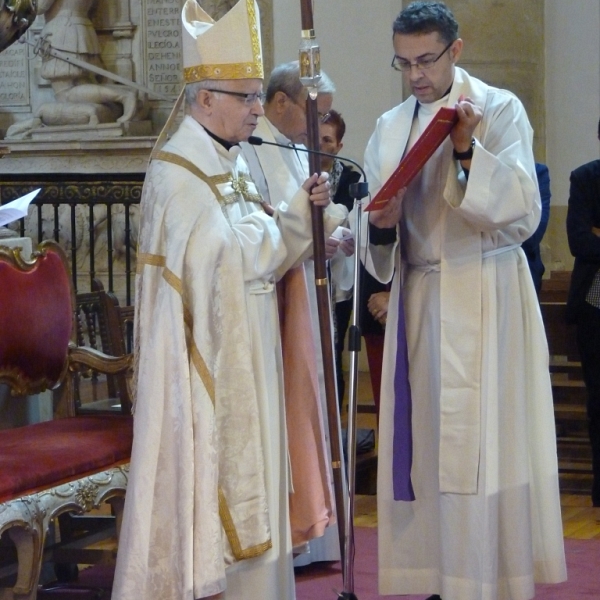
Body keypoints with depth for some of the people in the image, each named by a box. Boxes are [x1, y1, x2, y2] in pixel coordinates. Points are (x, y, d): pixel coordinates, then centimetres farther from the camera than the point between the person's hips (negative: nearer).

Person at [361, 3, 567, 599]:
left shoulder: (499, 109, -3)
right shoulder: (390, 128, 12)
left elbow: (523, 212, -13)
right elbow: (382, 245, 14)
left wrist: (468, 152, -23)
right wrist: (380, 225, -9)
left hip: (484, 298, -5)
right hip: (418, 298, 5)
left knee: (480, 446, -6)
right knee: (423, 442, 4)